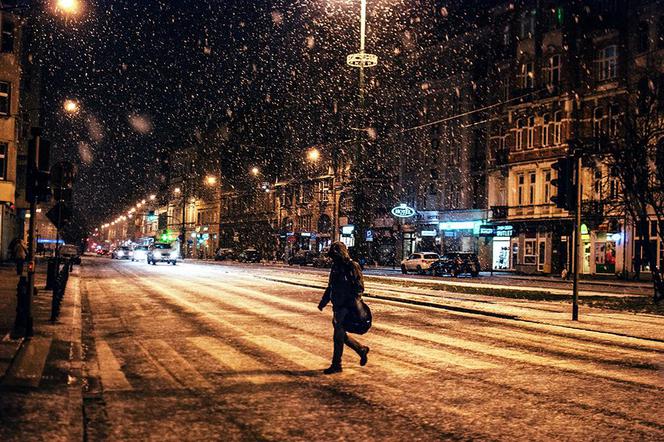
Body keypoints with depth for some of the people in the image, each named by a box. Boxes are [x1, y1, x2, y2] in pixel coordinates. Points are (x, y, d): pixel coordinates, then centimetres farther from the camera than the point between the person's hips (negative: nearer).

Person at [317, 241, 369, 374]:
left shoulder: (352, 266, -10)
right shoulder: (335, 267, 12)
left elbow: (359, 288, -11)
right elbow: (330, 287, 21)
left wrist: (352, 302, -21)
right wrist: (323, 302, 16)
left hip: (347, 307, -8)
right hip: (337, 306, 8)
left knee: (338, 335, -8)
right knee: (341, 335, 12)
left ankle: (336, 365, -1)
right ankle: (361, 349, 32)